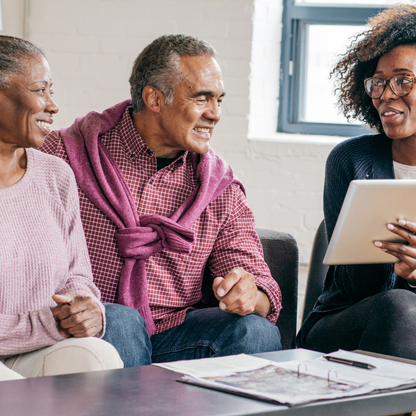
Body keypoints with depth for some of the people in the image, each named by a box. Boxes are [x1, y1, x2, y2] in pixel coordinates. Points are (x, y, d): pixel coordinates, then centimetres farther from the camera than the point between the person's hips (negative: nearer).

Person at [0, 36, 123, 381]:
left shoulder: (56, 177, 13)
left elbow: (77, 276, 18)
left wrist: (87, 309, -5)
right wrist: (46, 326, -15)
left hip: (40, 356, 6)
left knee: (97, 356, -26)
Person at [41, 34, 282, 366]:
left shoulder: (221, 188, 9)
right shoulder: (67, 155, -2)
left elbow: (258, 282, 5)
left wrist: (252, 296, -22)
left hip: (173, 334, 3)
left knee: (256, 332, -22)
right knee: (120, 322, -34)